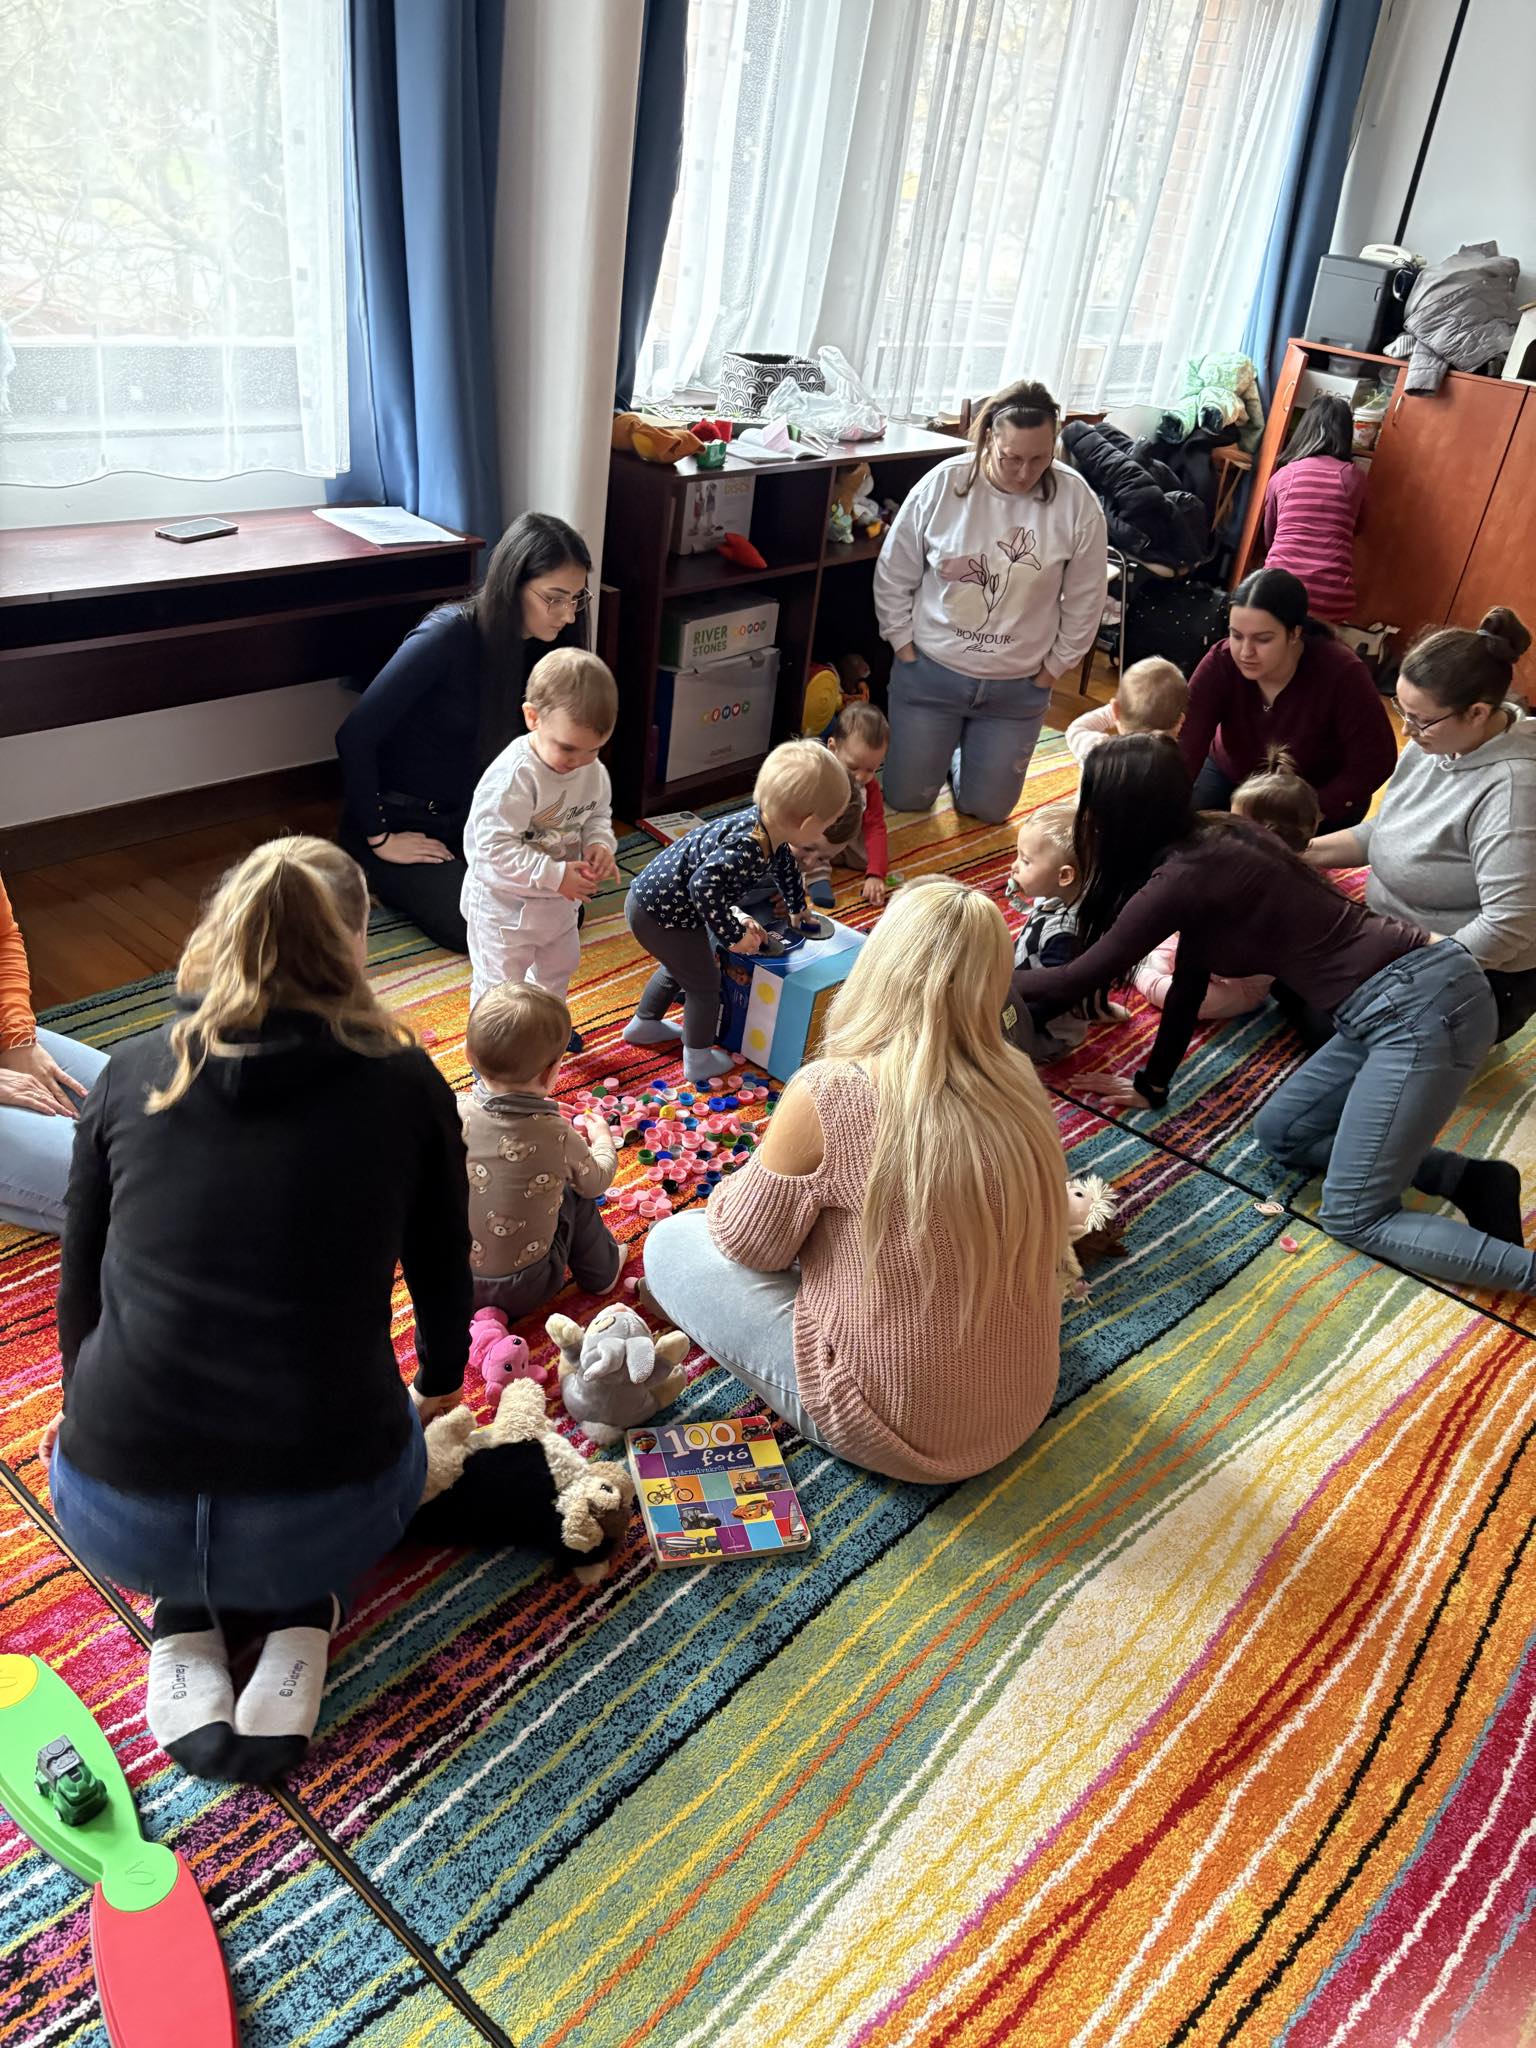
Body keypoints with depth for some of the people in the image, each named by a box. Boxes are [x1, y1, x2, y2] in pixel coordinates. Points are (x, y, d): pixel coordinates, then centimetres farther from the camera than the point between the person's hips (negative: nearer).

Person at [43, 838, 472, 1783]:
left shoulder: (131, 1075, 2)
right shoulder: (405, 1083, -3)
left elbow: (80, 1281, 14)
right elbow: (444, 1270, 11)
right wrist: (441, 1381, 34)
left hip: (117, 1524, 2)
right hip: (329, 1521, -2)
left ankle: (189, 1626, 14)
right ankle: (296, 1615, 10)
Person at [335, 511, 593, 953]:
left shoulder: (543, 646, -4)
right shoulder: (447, 636, -25)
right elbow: (355, 737, -23)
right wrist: (379, 839, -17)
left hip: (471, 816, 6)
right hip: (400, 819, -6)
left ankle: (456, 870, 12)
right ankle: (377, 873, 4)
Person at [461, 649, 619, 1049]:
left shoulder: (592, 770, -10)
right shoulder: (512, 777, -33)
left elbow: (598, 814, 7)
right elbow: (495, 851, -34)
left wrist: (600, 843, -16)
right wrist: (556, 876, -35)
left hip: (560, 902, 8)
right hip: (504, 906, -8)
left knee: (559, 966, 31)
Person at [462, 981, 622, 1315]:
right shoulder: (557, 1136, -21)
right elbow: (596, 1181, -1)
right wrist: (602, 1139, 20)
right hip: (522, 1290, -3)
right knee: (575, 1194, 16)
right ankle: (602, 1270, 33)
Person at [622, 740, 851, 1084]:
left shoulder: (768, 824, -3)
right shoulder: (747, 848, -34)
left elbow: (785, 864, 18)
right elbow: (704, 886, -39)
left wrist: (797, 910, 35)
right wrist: (735, 933, -26)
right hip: (661, 914, -9)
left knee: (679, 966, 31)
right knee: (703, 981, 8)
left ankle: (644, 1023, 52)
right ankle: (699, 1061, 24)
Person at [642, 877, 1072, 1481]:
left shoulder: (830, 1094, -26)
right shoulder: (1019, 1086, -8)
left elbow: (750, 1242, -11)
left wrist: (734, 1189, 13)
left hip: (893, 1427, -6)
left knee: (672, 1243, 6)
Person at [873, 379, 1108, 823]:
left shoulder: (1076, 500, -13)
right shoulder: (941, 484, -13)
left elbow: (1085, 600, -3)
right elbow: (893, 576, -3)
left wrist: (1052, 669, -1)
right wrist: (905, 648, -3)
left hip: (1017, 687, 1)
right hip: (930, 673, 0)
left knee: (986, 809, 10)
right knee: (905, 799, 8)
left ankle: (962, 748, 42)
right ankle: (940, 744, 40)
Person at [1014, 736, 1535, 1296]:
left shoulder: (1184, 877, -15)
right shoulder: (1206, 847, 12)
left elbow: (1076, 981, -6)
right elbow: (1189, 980, 19)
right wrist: (1151, 1083, 25)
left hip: (1423, 1003, -9)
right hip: (1403, 998, 9)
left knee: (1353, 1218, -5)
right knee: (1279, 1132, 16)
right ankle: (1469, 1177, 9)